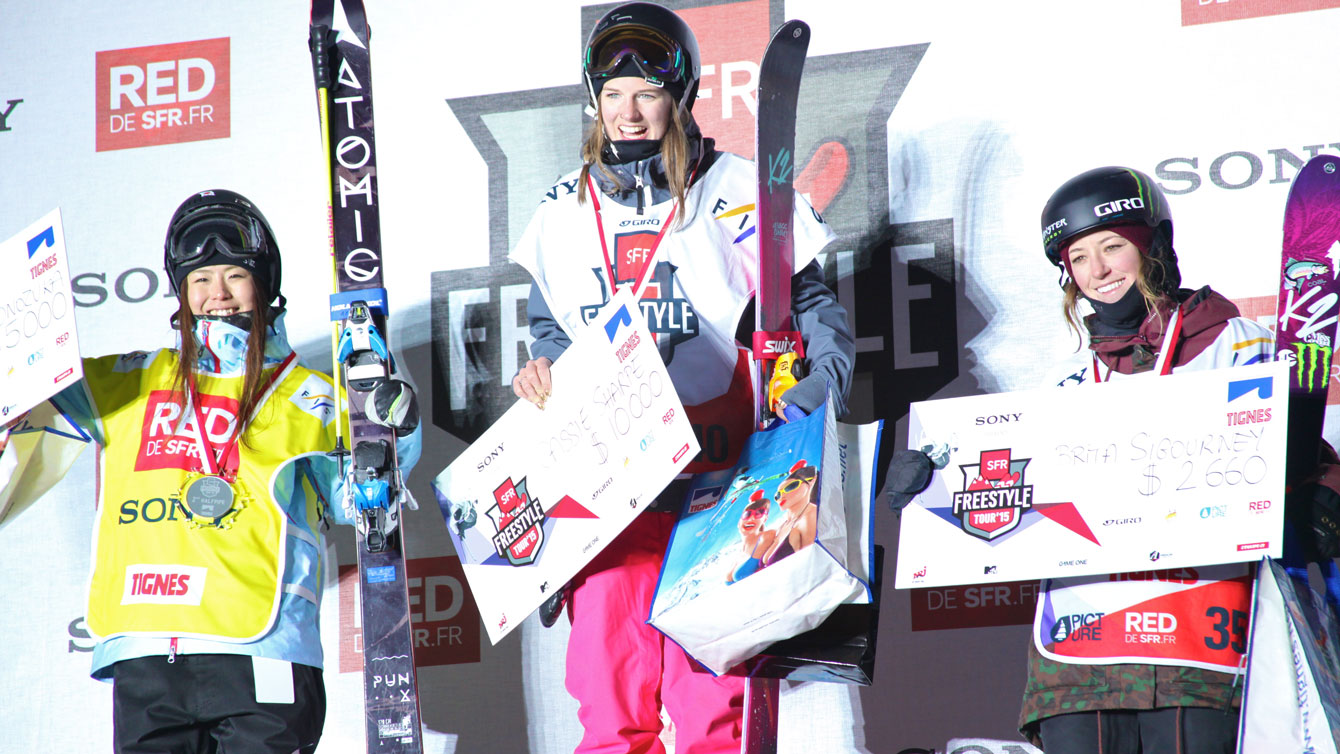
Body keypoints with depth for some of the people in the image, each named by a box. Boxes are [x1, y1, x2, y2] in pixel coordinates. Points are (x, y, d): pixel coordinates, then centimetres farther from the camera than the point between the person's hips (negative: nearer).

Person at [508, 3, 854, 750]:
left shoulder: (739, 196, 1)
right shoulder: (566, 210, 13)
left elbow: (818, 318, 3)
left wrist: (801, 423, -10)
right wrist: (543, 373, 5)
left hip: (715, 483, -3)